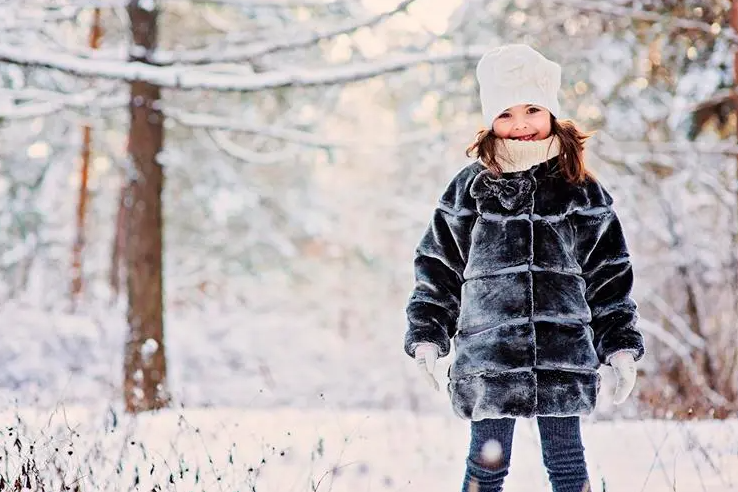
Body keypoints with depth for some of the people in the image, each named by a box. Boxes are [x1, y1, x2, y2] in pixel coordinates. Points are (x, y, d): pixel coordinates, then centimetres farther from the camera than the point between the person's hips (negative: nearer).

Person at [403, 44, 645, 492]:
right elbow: (436, 267, 9)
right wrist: (426, 336, 2)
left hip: (564, 356, 1)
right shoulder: (469, 190, 5)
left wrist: (622, 346, 6)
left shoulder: (583, 193, 8)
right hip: (488, 354, 0)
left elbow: (611, 276, 11)